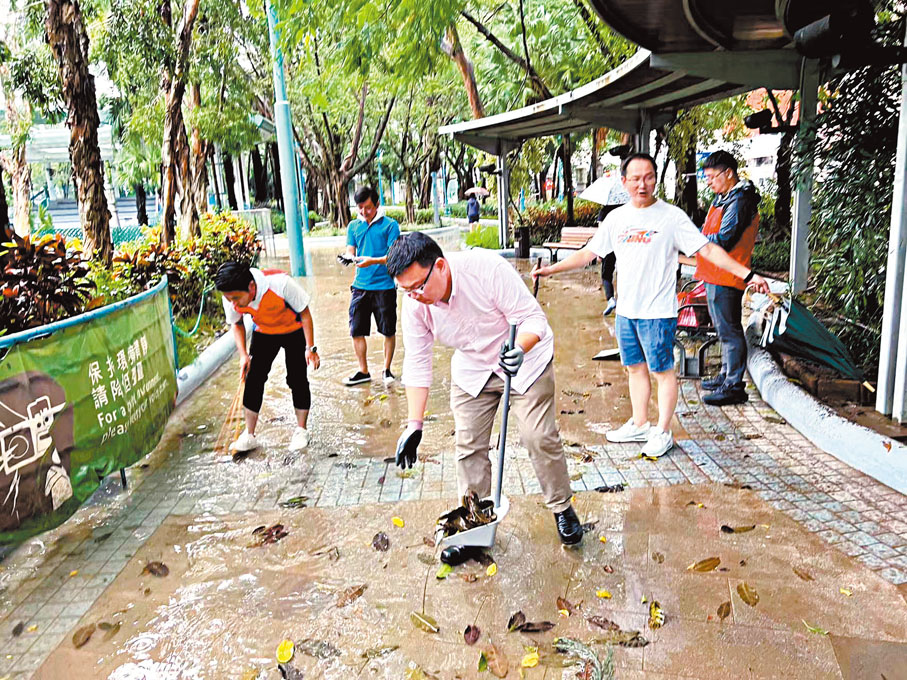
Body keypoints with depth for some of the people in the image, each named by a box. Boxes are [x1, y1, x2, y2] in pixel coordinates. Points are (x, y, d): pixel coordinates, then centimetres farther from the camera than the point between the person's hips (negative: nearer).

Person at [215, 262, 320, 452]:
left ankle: (301, 431, 12)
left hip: (294, 331, -3)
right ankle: (249, 436, 3)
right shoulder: (232, 298, -25)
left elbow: (305, 313, -22)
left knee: (297, 379, -5)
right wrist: (243, 354, -14)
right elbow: (237, 324, -2)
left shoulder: (280, 283, -38)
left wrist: (310, 348, -22)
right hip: (263, 333, 3)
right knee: (253, 378, -6)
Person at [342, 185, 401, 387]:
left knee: (389, 331, 6)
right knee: (356, 331, 4)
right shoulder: (353, 226, 11)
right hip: (360, 286, 4)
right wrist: (350, 258, -17)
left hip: (384, 286, -4)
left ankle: (387, 370, 23)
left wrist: (373, 261, -26)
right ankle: (363, 371, 19)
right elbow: (350, 251, 8)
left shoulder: (390, 225, -3)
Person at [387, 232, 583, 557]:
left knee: (540, 438, -4)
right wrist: (414, 426, -14)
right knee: (469, 445, 1)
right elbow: (417, 364, -11)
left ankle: (562, 508, 20)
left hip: (525, 361, -4)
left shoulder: (487, 268, -32)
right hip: (472, 370, 4)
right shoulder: (414, 303, -18)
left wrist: (519, 350, -48)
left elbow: (533, 318, -26)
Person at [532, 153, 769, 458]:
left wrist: (748, 275, -17)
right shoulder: (616, 218, 7)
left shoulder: (671, 216, -8)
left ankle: (663, 432, 18)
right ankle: (640, 425, 30)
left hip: (658, 312, -5)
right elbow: (588, 253, 13)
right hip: (625, 310, 5)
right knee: (635, 367, 15)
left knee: (662, 370, 4)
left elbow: (708, 250, -10)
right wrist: (550, 269, 10)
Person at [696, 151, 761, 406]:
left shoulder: (740, 201, -16)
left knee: (729, 330, -6)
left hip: (726, 277, -10)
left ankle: (734, 386, -1)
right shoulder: (721, 197, 16)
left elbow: (724, 240, -22)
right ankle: (726, 375, 31)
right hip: (714, 275, 10)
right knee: (723, 329, 18)